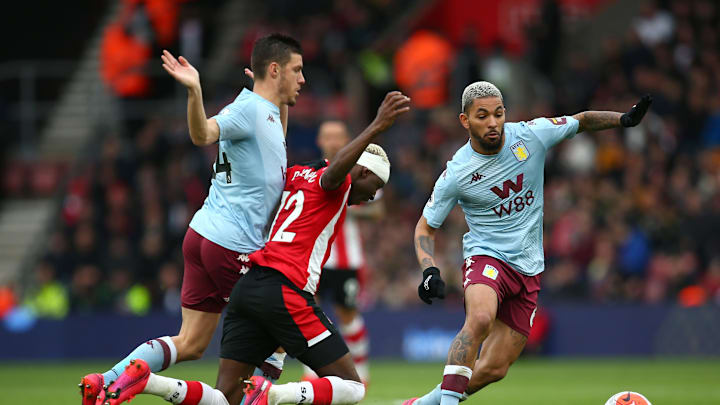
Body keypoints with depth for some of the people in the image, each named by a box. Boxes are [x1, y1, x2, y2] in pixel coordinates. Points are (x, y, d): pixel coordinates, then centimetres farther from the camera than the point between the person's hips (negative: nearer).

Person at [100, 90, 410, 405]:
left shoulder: (297, 176, 23)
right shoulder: (334, 183, 1)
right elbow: (336, 169, -24)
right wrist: (376, 128, -34)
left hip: (248, 285, 8)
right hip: (285, 292, -8)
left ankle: (142, 379, -13)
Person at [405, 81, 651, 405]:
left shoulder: (530, 135, -7)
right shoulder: (456, 174, -11)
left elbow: (581, 121, 10)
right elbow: (425, 226, 1)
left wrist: (624, 119, -6)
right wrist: (429, 271, -15)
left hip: (528, 269, 4)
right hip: (486, 257, -3)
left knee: (493, 369, 2)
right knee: (480, 318, -38)